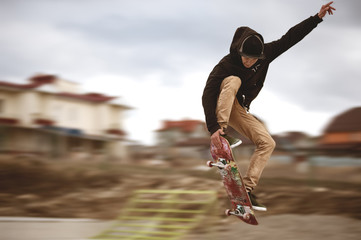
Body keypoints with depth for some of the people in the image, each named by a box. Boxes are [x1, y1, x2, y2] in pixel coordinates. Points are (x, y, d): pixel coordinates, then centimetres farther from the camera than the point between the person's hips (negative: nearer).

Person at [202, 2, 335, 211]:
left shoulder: (265, 55, -12)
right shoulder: (226, 65, -28)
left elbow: (290, 38, -3)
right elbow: (208, 95, -35)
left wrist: (318, 18, -6)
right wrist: (214, 128, -46)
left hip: (239, 110, 5)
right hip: (222, 106, -5)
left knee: (267, 143, -13)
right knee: (233, 81, -35)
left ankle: (248, 189, -13)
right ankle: (221, 132, -44)